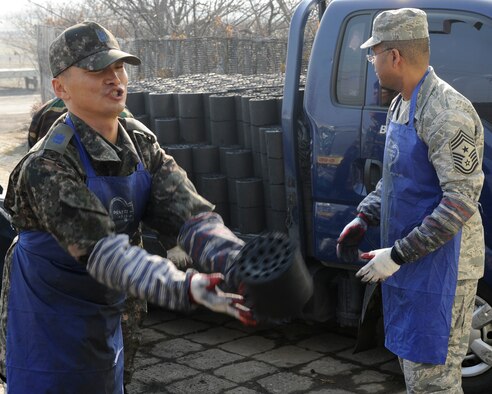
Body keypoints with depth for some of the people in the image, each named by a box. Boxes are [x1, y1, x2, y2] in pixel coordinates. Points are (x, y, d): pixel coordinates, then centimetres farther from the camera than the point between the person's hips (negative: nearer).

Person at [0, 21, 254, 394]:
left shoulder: (140, 143, -3)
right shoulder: (48, 166, -25)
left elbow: (188, 211, -13)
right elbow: (101, 251, -33)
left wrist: (242, 265, -31)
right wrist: (186, 288, -46)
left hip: (103, 316, 7)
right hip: (47, 318, -7)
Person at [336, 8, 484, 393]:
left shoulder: (446, 113, -22)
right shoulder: (400, 105, 10)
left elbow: (462, 200, -25)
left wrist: (398, 255, -23)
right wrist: (363, 218, 7)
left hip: (439, 269, -10)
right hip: (406, 264, 10)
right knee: (412, 362, 21)